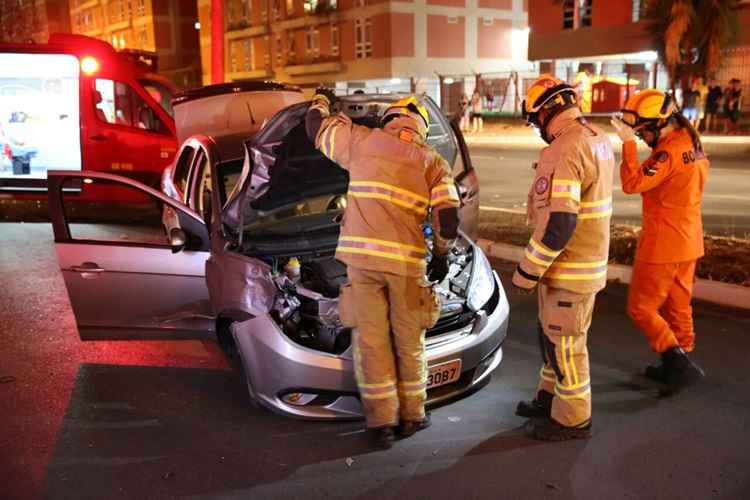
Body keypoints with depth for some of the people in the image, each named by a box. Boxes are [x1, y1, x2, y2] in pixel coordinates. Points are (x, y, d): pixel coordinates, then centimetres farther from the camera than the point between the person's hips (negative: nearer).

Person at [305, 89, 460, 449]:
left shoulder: (362, 141, 9)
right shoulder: (433, 163, 9)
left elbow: (316, 125, 23)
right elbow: (448, 220, -1)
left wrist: (321, 100, 44)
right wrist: (441, 255, 15)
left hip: (361, 256, 0)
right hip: (407, 262, 0)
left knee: (371, 341, 7)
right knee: (408, 342, 15)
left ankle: (382, 422, 13)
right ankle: (411, 416, 25)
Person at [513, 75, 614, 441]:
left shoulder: (564, 151, -24)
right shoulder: (598, 140, 7)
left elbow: (559, 224, -28)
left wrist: (527, 271, -20)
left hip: (568, 269, -10)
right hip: (586, 259, 10)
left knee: (565, 343, 5)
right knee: (552, 334, 22)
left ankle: (573, 419, 21)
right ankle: (550, 398, 39)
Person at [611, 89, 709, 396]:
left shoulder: (670, 151, -23)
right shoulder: (692, 143, 8)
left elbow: (633, 183, -26)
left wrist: (628, 143, -25)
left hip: (663, 245, -10)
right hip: (687, 243, 10)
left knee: (641, 308, 2)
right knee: (678, 306, 19)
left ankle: (679, 363, 0)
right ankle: (681, 364, 30)